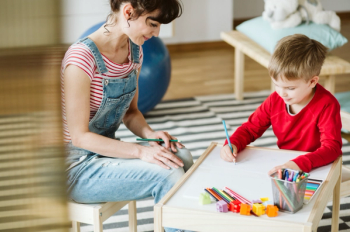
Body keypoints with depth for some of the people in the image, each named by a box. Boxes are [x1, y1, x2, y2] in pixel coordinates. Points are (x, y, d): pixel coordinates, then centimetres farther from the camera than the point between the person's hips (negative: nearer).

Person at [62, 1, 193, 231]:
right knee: (168, 175, -22)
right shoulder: (82, 58, -24)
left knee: (181, 157, -15)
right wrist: (141, 151, -28)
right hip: (79, 168, -7)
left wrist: (150, 134, -11)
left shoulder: (134, 51, 2)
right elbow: (79, 136, -22)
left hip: (106, 150, 8)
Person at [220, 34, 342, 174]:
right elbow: (251, 128, 9)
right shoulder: (275, 100, -1)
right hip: (281, 165, 3)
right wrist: (233, 144, -14)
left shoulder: (326, 105, -17)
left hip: (318, 169, -3)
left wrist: (300, 164, -42)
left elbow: (332, 147, -26)